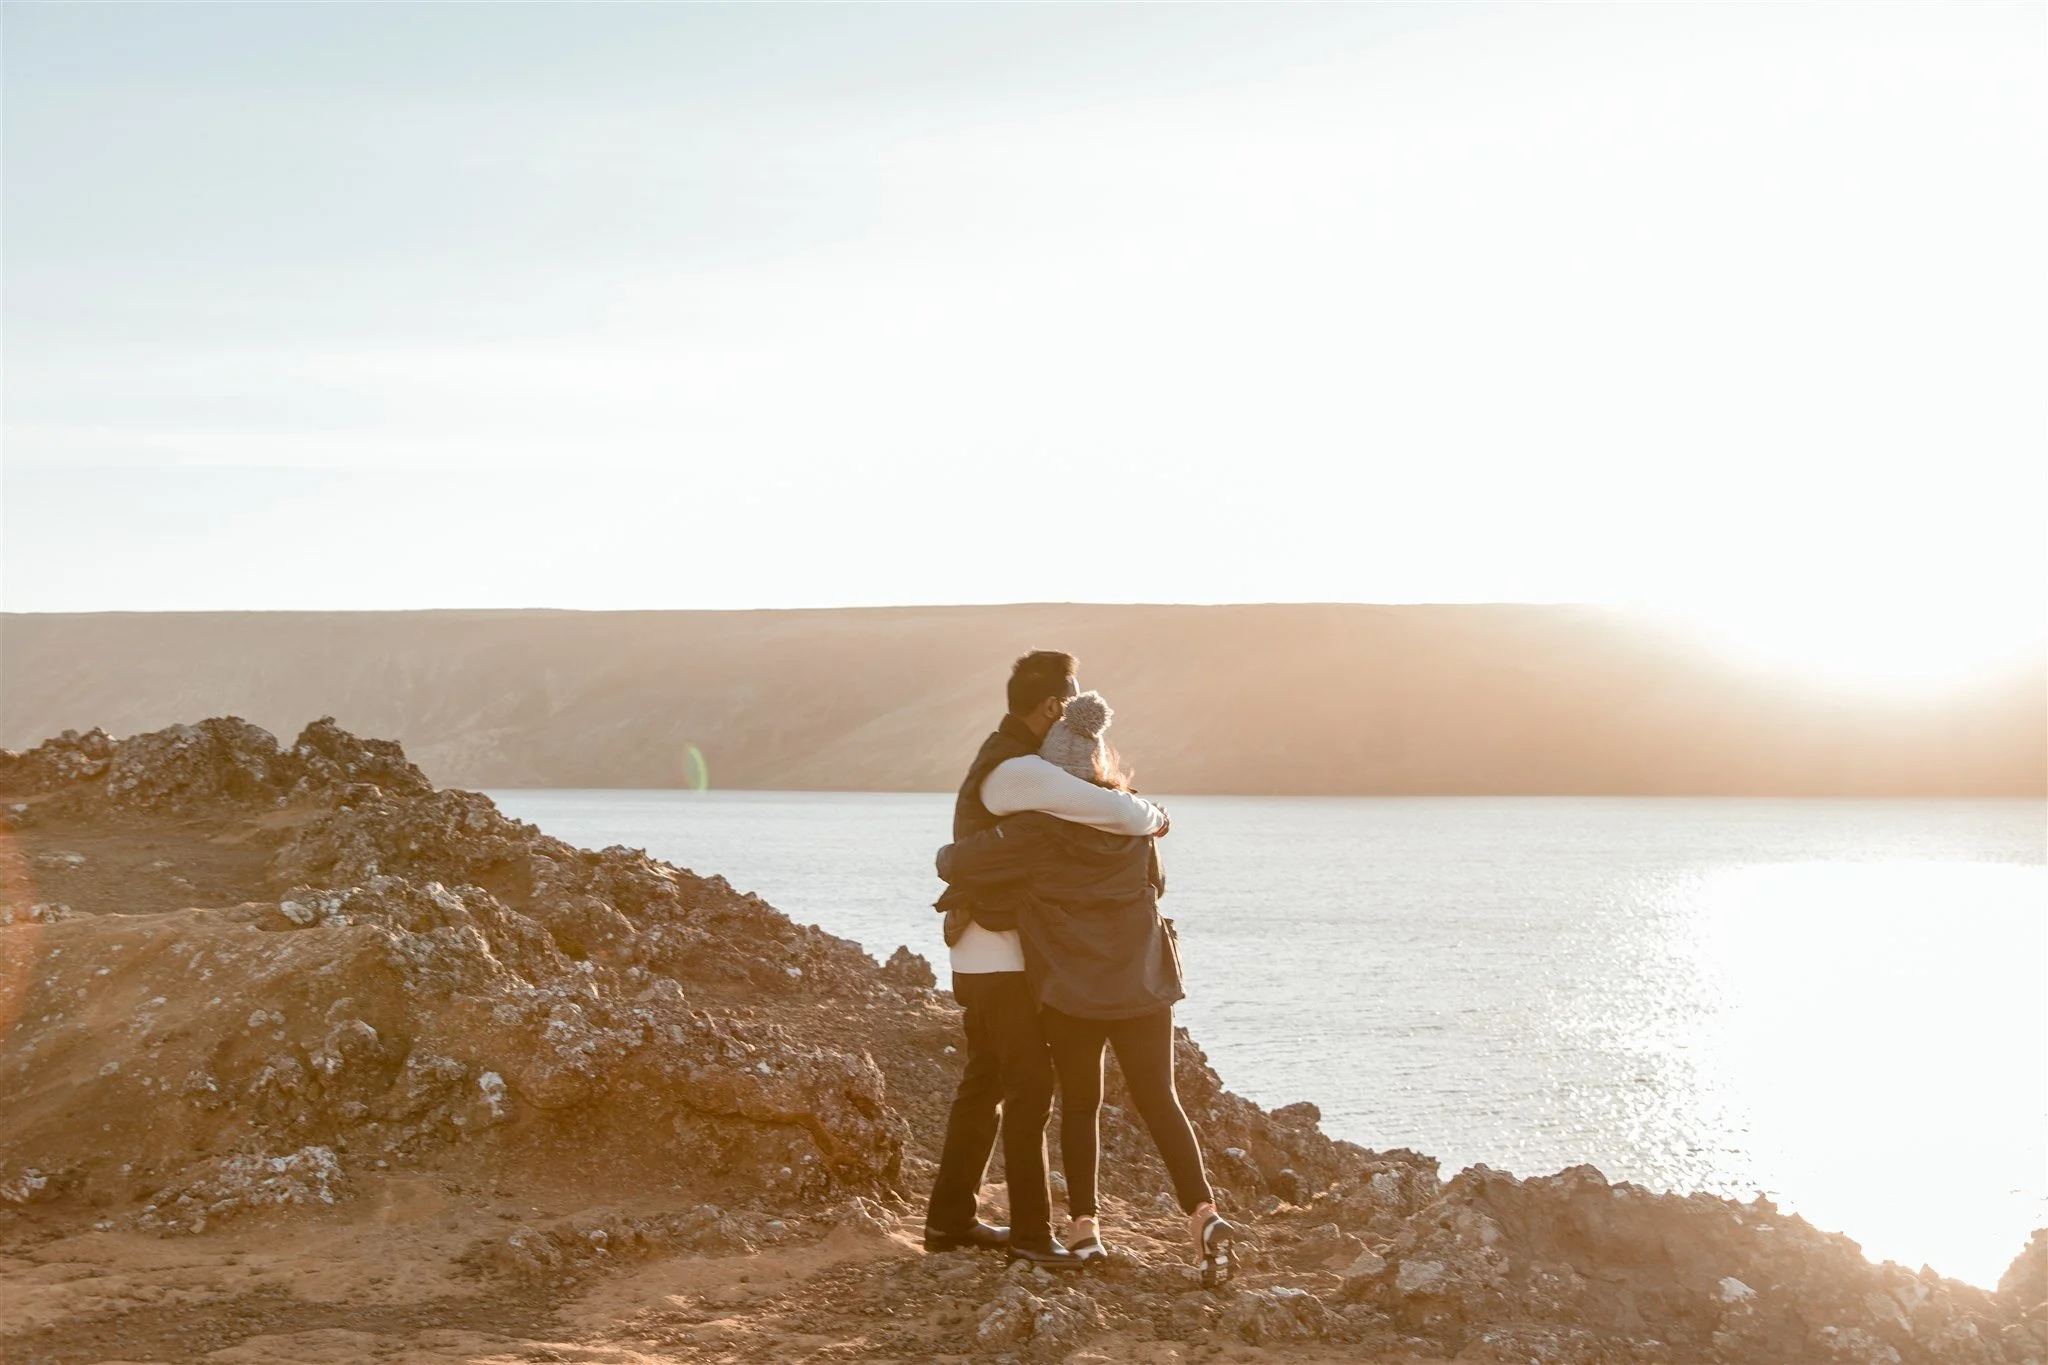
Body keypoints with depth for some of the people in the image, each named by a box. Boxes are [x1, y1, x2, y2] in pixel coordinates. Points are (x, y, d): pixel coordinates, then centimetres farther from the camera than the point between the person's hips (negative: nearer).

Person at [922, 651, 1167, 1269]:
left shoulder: (1005, 760, 13)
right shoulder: (1019, 771, -21)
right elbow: (1119, 812, -28)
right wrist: (1154, 817, -5)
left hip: (988, 955, 10)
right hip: (1000, 956, -10)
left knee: (984, 1084, 15)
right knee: (1030, 1089, -7)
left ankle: (950, 1217, 21)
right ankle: (1031, 1232, -3)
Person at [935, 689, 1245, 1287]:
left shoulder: (1032, 832, -12)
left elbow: (955, 864, -11)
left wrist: (949, 854, 13)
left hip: (1070, 991, -2)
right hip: (1142, 986, 2)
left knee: (1080, 1104, 15)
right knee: (1159, 1100, 5)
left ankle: (1084, 1226, 17)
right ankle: (1203, 1213, -12)